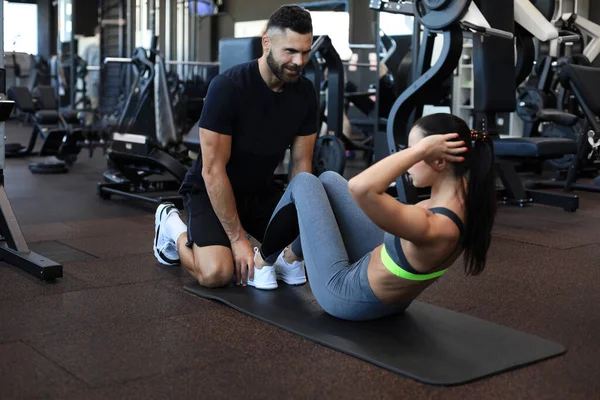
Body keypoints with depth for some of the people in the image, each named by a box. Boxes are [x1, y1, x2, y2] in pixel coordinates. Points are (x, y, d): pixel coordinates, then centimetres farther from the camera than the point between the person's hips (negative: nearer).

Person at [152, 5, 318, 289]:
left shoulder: (305, 93, -10)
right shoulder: (228, 87, -28)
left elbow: (301, 164, -4)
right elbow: (213, 171, -26)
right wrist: (238, 239, -25)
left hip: (261, 191, 6)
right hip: (210, 191, -5)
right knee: (216, 273, -27)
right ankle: (174, 228, 5)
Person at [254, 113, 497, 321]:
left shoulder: (435, 229, -42)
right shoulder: (466, 200, -16)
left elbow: (360, 188, -56)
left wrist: (420, 149, -47)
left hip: (347, 294, -8)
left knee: (304, 183, 7)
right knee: (328, 180, 19)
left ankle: (262, 263, 34)